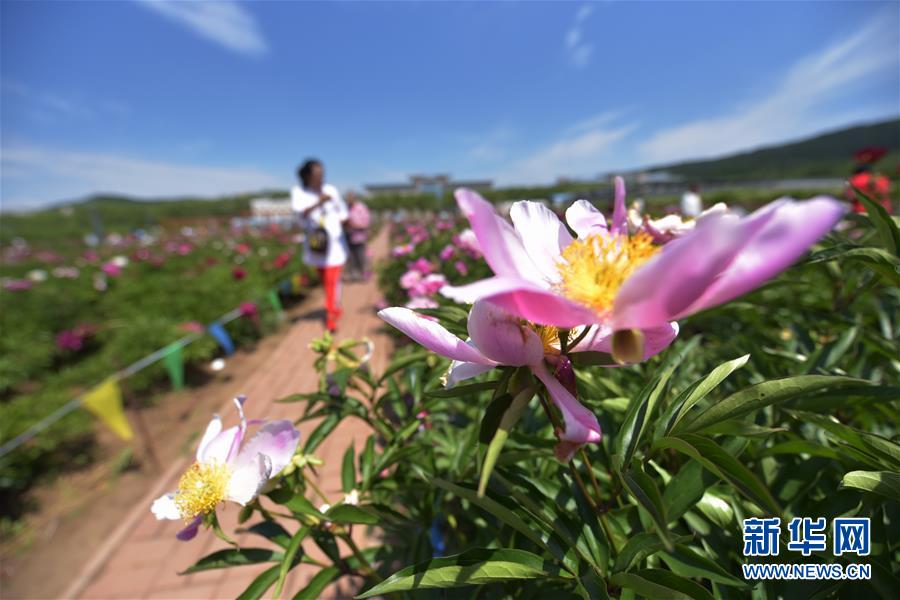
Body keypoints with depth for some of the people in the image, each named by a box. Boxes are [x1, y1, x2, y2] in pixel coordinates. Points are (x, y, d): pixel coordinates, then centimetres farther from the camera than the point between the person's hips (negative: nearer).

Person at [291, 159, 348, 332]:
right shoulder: (298, 191, -3)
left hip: (334, 241, -1)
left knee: (332, 280, -8)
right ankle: (335, 309, 33)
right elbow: (301, 212, -21)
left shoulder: (331, 190, -2)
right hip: (317, 242, 1)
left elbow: (342, 213, 8)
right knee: (325, 279, 13)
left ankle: (331, 316, -1)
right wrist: (319, 202, -35)